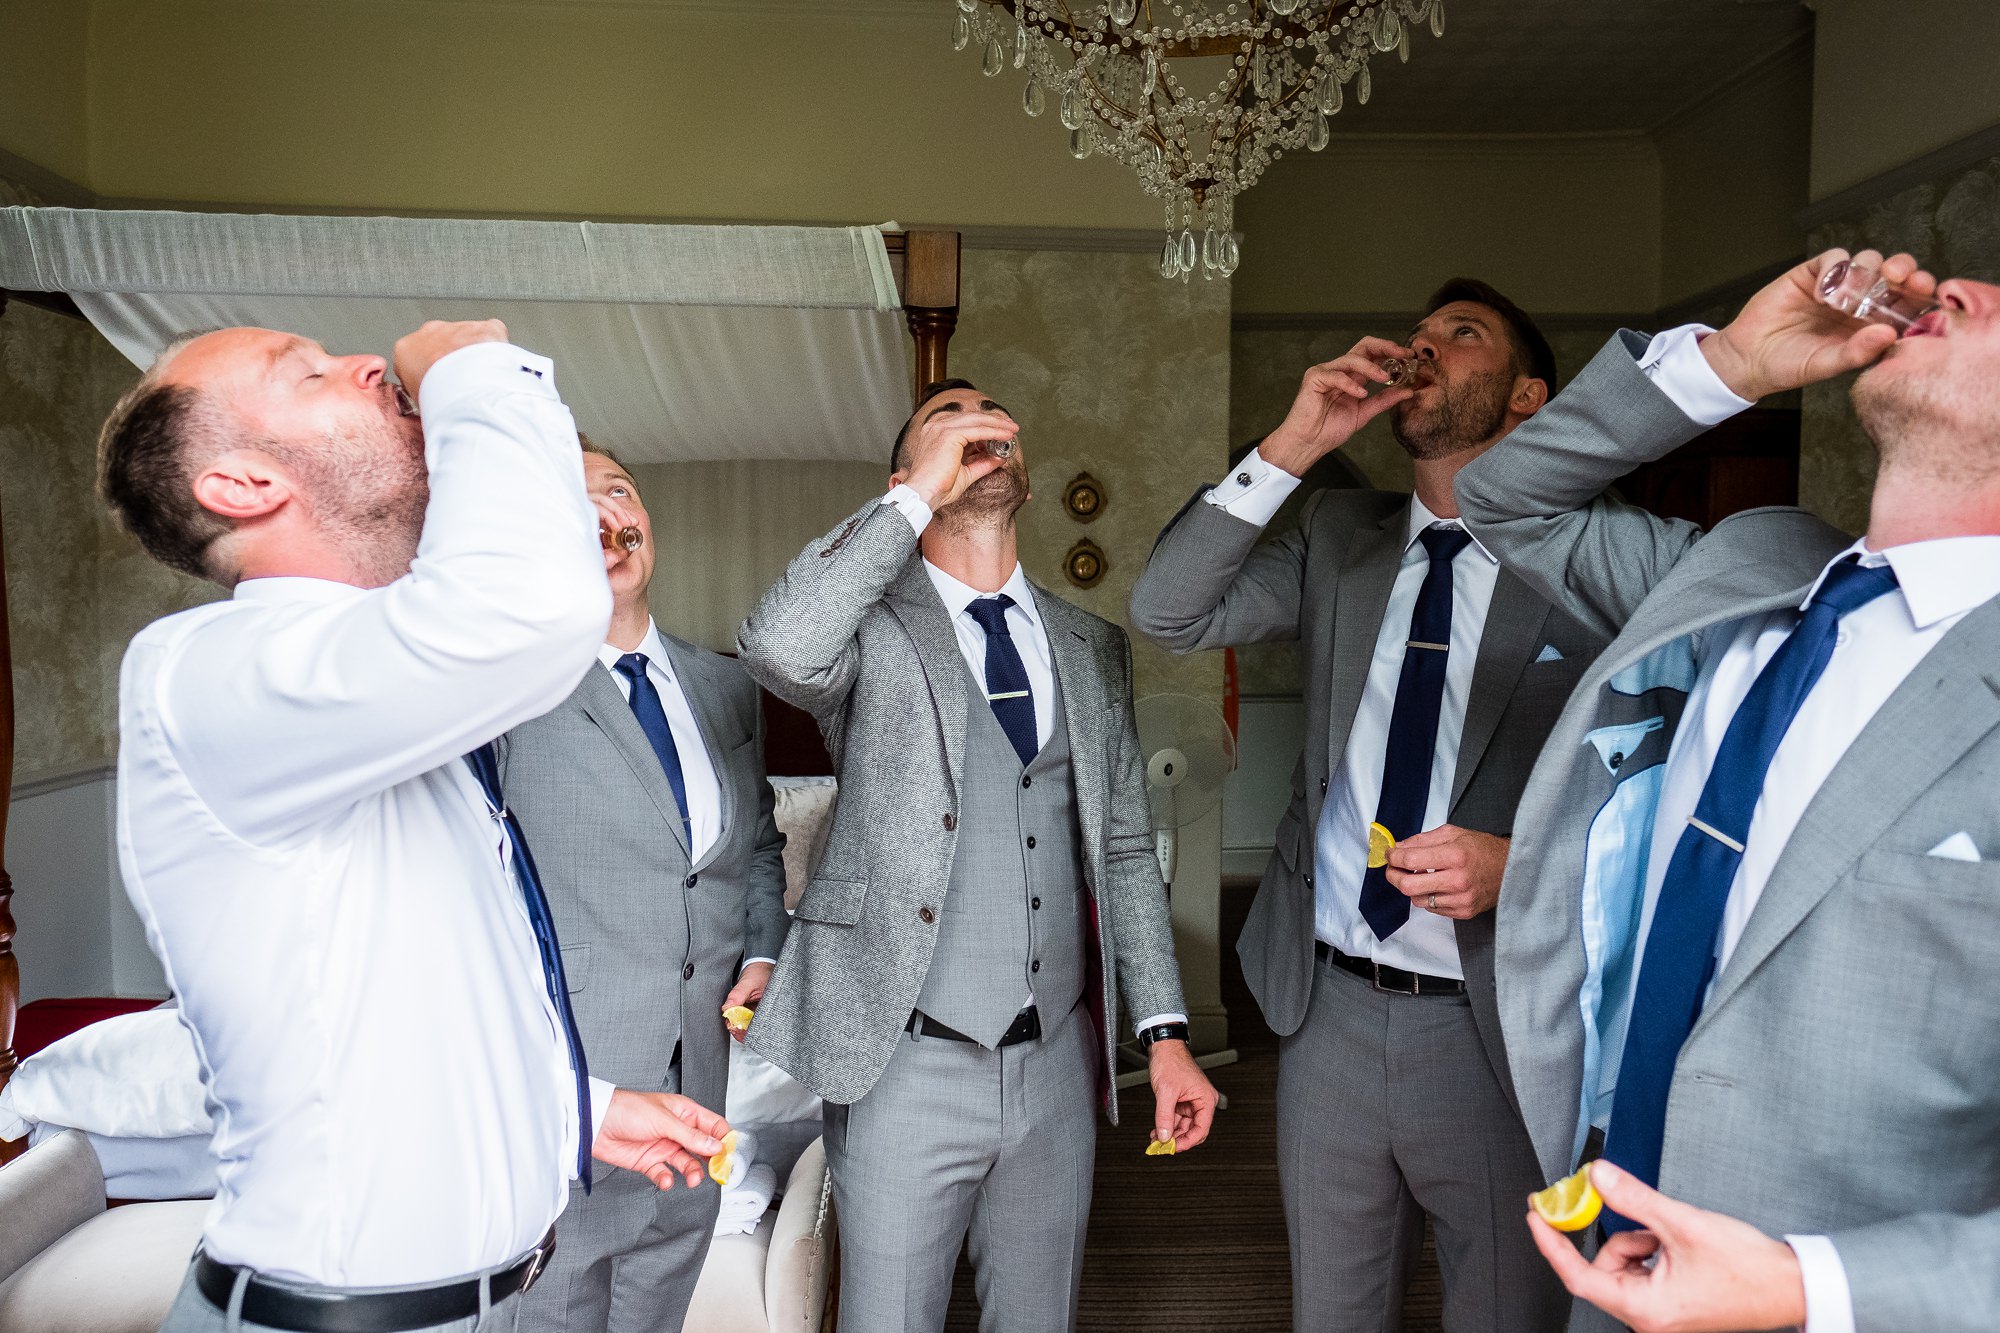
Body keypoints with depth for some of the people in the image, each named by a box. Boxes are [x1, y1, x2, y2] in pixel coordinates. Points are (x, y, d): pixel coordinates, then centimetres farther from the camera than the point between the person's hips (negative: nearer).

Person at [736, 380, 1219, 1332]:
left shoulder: (1093, 647, 9)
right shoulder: (873, 626, -4)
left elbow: (1125, 849, 10)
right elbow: (778, 649, -29)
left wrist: (1164, 1032, 4)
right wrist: (920, 493, -20)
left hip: (1059, 1064, 5)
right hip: (907, 1067, -4)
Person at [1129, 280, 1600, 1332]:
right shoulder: (1342, 537, 5)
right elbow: (1167, 614, -6)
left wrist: (1516, 864, -23)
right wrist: (1291, 447, -12)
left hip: (1498, 1025, -3)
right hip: (1328, 1007, 4)